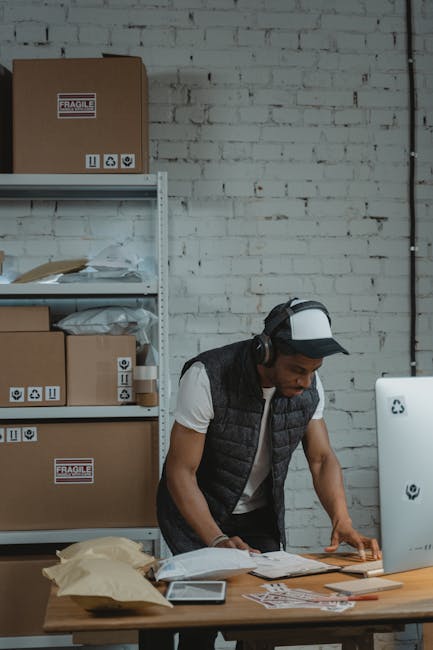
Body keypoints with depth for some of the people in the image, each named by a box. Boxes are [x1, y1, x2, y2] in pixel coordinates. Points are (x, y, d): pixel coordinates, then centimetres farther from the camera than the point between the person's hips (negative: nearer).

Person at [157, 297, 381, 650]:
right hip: (197, 512, -4)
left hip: (260, 515, 4)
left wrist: (343, 522, -23)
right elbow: (180, 471, -25)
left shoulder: (309, 385, -11)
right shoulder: (207, 377, -28)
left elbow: (322, 458, -6)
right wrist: (218, 540, -35)